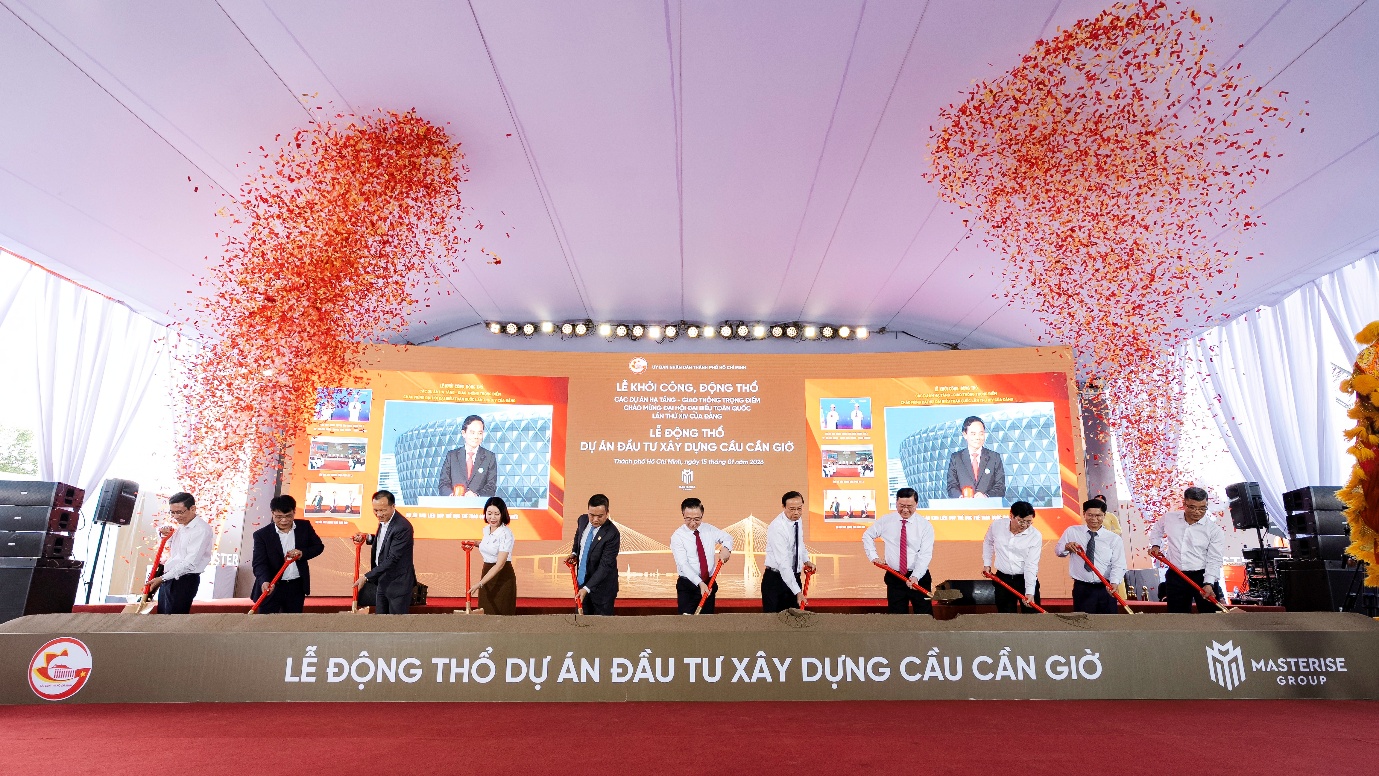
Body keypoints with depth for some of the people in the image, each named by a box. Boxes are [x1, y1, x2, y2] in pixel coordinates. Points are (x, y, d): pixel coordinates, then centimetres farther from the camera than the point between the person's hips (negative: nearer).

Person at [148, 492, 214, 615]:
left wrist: (162, 578, -20)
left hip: (185, 581, -9)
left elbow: (190, 562, -22)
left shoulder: (202, 529, -17)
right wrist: (165, 534, 10)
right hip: (168, 578, 9)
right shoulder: (181, 527, 11)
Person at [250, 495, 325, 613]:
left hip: (297, 587, 3)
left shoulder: (304, 526, 0)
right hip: (272, 588, -3)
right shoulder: (262, 534, -9)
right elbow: (259, 563, -16)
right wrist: (265, 581, -35)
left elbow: (318, 546, 8)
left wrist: (303, 553, -14)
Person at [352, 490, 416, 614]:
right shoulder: (383, 520, 2)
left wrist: (367, 577, -23)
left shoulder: (403, 527, -25)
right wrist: (368, 538, 0)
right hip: (382, 580, 9)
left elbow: (392, 559, -26)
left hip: (397, 583, -9)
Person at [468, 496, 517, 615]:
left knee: (500, 613, -5)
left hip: (502, 578, -7)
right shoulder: (486, 529, 5)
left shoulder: (506, 533, -19)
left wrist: (479, 584, -30)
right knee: (485, 613, 8)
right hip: (487, 576, 8)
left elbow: (499, 564, -25)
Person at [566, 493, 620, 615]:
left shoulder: (612, 534, -27)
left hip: (601, 586, -6)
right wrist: (574, 553, 0)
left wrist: (587, 588, -30)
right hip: (582, 580, 6)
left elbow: (605, 566, -26)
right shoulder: (583, 520, -7)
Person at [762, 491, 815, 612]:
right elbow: (783, 563, -28)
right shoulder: (777, 528, -24)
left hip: (793, 577, 7)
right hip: (775, 579, -7)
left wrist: (806, 561, 5)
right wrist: (797, 591, -30)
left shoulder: (798, 521, 1)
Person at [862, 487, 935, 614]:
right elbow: (867, 536, 14)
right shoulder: (885, 521, 0)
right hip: (894, 578, 2)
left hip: (919, 578, -2)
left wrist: (915, 577, -28)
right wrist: (873, 557, 1)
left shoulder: (925, 526, -7)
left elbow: (925, 555, -15)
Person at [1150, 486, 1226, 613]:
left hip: (1203, 577, -2)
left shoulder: (1214, 530, -8)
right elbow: (1157, 530, 25)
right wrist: (1155, 545, 9)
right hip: (1175, 577, 3)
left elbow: (1214, 560, -12)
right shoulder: (1169, 519, 0)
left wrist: (1209, 583, -23)